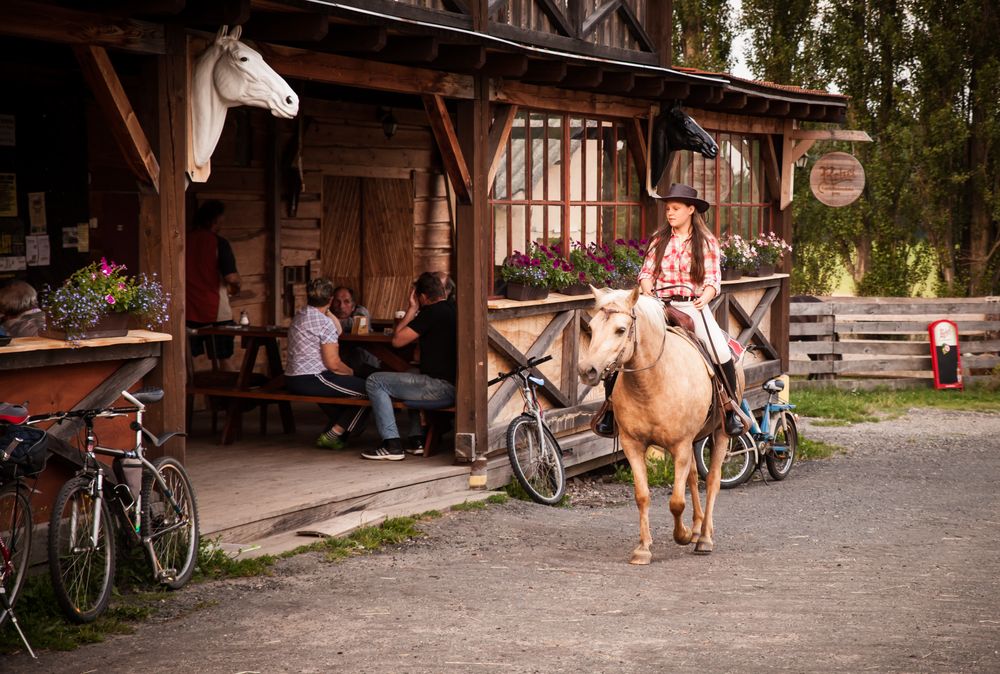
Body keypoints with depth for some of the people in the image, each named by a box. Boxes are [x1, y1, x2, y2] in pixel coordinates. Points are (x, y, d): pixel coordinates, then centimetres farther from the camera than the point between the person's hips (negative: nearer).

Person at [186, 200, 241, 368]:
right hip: (216, 311, -4)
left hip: (188, 311, 4)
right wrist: (235, 287, 5)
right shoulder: (219, 243, -11)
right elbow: (231, 277, -17)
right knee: (224, 359, 8)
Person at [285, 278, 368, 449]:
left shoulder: (297, 318, 12)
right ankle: (334, 434, 0)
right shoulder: (324, 322, -15)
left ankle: (332, 432, 28)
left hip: (292, 380, 10)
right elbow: (333, 364, -16)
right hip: (312, 381, -10)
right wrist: (350, 372, 0)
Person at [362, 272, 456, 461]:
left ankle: (392, 445, -8)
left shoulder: (432, 312, -14)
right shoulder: (452, 310, 14)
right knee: (409, 376, 38)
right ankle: (417, 439, 28)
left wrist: (411, 310, 0)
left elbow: (397, 340, -11)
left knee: (375, 382, -3)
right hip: (454, 384, 10)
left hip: (440, 386, -10)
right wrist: (414, 311, 25)